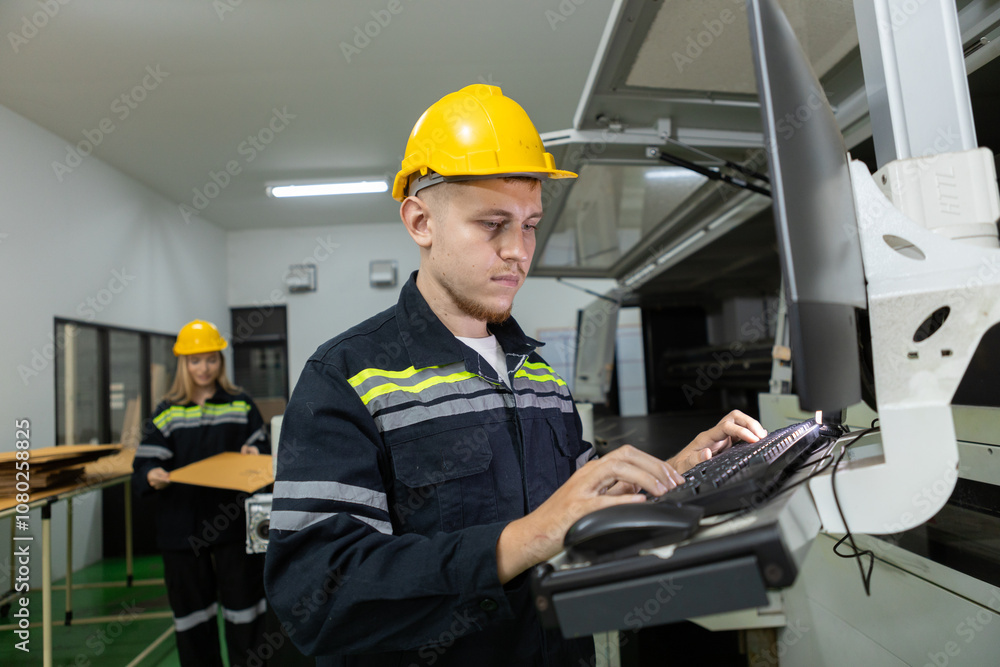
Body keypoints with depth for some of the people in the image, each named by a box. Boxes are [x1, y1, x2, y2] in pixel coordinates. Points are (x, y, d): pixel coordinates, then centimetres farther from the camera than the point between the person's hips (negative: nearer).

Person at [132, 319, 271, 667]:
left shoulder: (241, 406, 3)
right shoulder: (166, 413, 3)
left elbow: (262, 452, 6)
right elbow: (144, 463, -2)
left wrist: (253, 455, -16)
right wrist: (151, 476, -24)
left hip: (233, 519, 0)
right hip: (182, 524, 1)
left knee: (243, 599, 6)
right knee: (191, 606, 12)